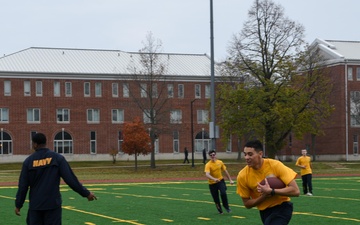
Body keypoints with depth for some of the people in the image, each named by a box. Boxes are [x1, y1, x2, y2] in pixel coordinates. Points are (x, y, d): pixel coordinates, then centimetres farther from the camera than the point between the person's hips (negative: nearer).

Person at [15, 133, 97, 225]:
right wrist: (86, 193, 0)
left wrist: (18, 205, 12)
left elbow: (23, 185, 2)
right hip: (53, 204, -1)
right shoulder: (57, 158, -3)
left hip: (35, 205, 1)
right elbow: (70, 179, -7)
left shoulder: (28, 161, 1)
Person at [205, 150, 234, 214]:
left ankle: (226, 206, -1)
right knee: (216, 198, 2)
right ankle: (220, 210, 26)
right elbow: (207, 174, -32)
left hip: (220, 180, 2)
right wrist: (214, 179, -48)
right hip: (212, 183, -1)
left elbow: (225, 171, 10)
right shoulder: (208, 165, -17)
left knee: (223, 193, -23)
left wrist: (230, 180, 8)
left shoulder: (220, 162, -2)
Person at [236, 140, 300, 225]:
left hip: (282, 207, -4)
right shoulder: (242, 176, -13)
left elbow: (295, 191, -23)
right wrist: (265, 196, -21)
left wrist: (271, 191, -31)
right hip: (264, 211, 4)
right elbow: (247, 204, -4)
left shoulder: (275, 165, -20)